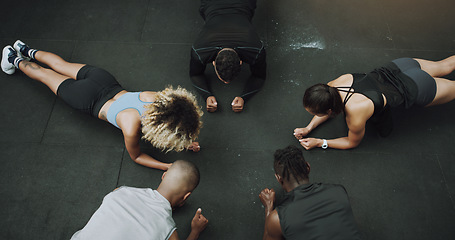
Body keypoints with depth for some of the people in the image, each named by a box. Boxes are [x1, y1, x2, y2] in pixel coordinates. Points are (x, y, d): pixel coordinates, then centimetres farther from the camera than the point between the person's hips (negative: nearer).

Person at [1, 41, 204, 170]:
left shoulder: (162, 98, -31)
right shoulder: (131, 127, -43)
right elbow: (135, 156, -23)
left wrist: (183, 141, -16)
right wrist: (168, 167, -31)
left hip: (105, 79, 4)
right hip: (91, 101, -4)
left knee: (61, 65, 32)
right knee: (46, 75, 28)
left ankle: (28, 51, 59)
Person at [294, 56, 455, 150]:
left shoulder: (355, 114, -41)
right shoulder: (333, 85, -25)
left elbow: (353, 143, -18)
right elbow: (329, 107, -1)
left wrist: (319, 143, -22)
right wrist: (308, 128, -12)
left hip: (414, 88, -5)